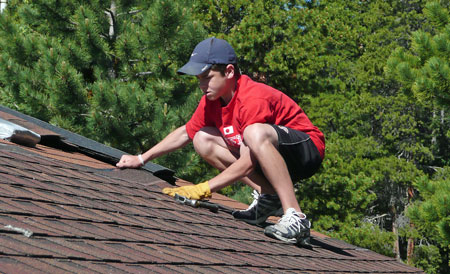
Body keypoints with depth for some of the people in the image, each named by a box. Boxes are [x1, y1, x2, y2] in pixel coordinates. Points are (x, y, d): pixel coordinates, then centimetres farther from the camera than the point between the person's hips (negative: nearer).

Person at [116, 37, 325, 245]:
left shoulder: (253, 99, -28)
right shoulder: (212, 100, -2)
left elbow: (248, 163, -30)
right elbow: (185, 133, 16)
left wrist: (205, 189, -29)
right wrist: (141, 159, 13)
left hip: (307, 150, -9)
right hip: (275, 159, 9)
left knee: (256, 133, -39)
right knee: (203, 140, 0)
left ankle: (295, 218, -38)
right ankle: (268, 197, -6)